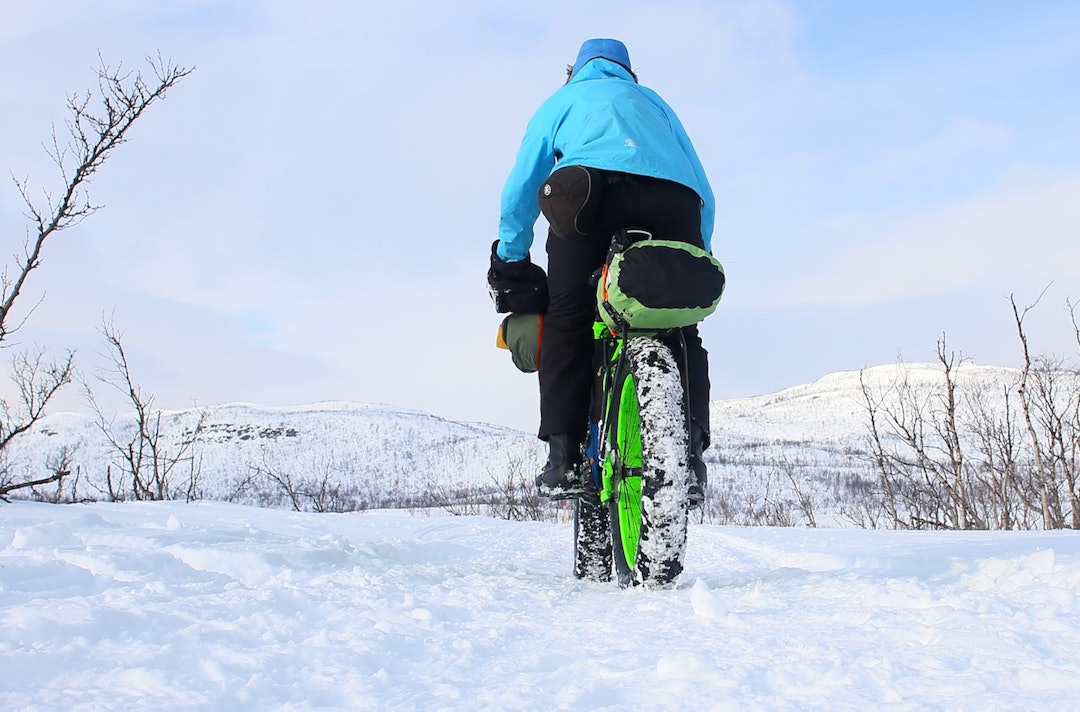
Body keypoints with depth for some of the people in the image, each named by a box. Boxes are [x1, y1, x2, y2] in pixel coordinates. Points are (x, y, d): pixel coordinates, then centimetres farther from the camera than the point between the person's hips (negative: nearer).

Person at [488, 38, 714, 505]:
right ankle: (689, 448, -3)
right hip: (674, 199, 3)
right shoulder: (654, 102, 39)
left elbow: (521, 186, 23)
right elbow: (704, 194, 33)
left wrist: (510, 262, 28)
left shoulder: (564, 99, 32)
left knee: (568, 321, 2)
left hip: (591, 188, -2)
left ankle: (564, 457, -8)